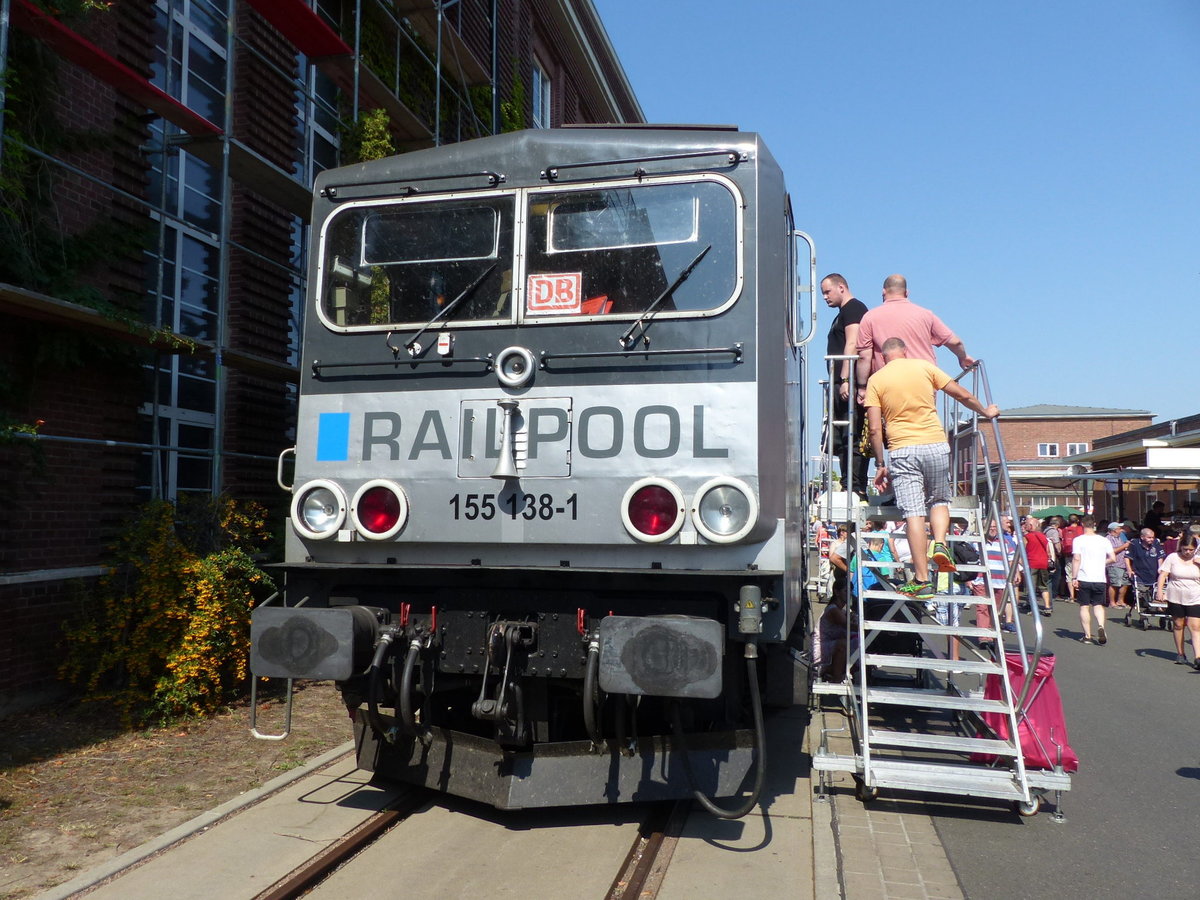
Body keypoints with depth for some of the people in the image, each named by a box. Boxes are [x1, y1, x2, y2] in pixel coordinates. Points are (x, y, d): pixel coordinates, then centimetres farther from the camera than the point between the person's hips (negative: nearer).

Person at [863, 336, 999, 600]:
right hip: (935, 444, 1)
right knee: (939, 500, 23)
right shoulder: (924, 366, 8)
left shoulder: (876, 380, 5)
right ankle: (940, 543, -2)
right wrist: (985, 412, 29)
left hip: (903, 449, -1)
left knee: (913, 513, -3)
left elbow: (875, 429, -1)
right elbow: (963, 395, 11)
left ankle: (921, 580, -5)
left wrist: (880, 465, 5)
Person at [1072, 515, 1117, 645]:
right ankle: (1101, 627, -12)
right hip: (1100, 578, 3)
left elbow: (1077, 559, -12)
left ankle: (1087, 635, 6)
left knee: (1084, 606, 6)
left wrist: (1074, 578, -9)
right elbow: (1112, 558, 2)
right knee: (1098, 605, 13)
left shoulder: (1078, 540, -5)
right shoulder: (1104, 540, 4)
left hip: (1083, 578, -2)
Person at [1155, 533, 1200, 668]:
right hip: (1175, 598, 0)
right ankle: (1180, 654, 23)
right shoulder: (1173, 557, 1)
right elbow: (1163, 574, -1)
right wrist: (1159, 591, -12)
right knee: (1179, 625, 10)